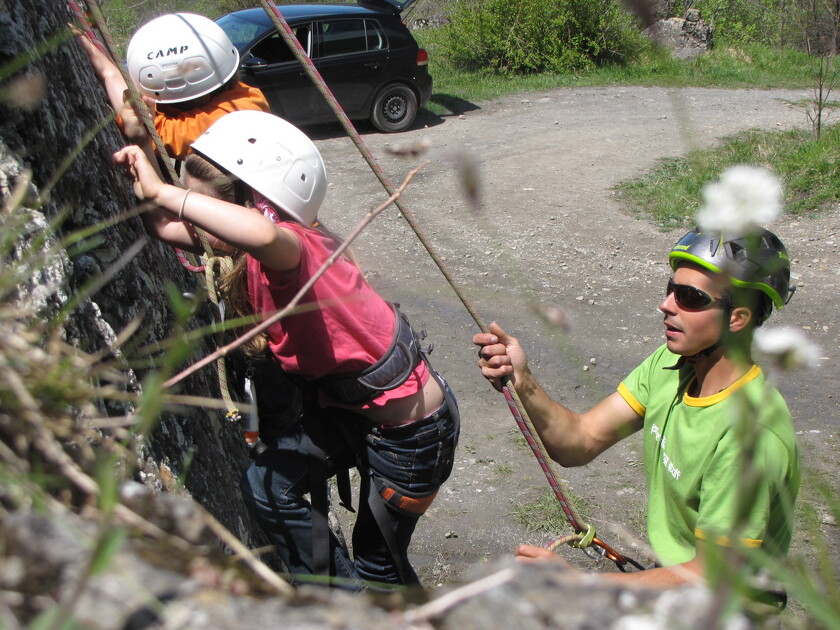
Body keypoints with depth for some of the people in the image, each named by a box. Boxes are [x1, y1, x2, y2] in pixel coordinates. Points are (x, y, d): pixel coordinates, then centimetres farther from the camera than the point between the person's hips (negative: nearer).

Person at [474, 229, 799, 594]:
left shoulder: (752, 436, -29)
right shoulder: (670, 365, -6)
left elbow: (709, 579, -26)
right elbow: (580, 442, -9)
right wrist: (523, 383, -28)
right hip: (672, 576, 6)